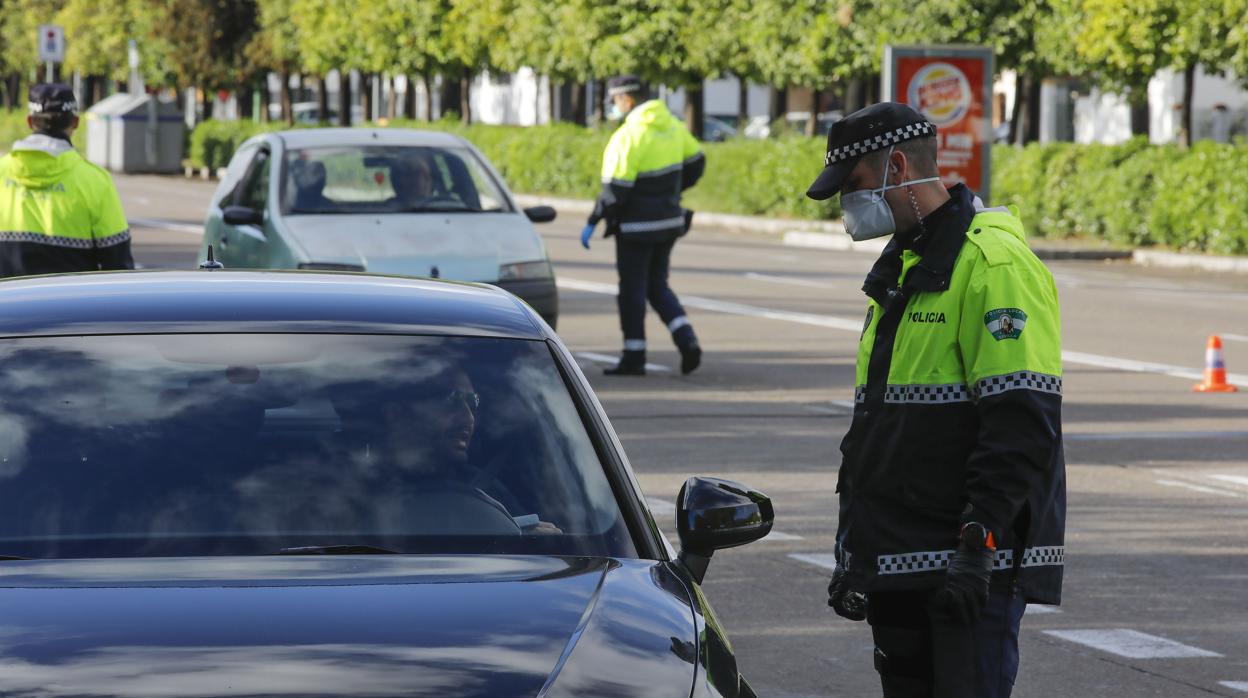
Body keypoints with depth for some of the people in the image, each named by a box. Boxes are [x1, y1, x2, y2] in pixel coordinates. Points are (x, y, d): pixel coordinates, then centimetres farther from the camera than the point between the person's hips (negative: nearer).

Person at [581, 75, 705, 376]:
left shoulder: (629, 136, -19)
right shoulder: (671, 125, 5)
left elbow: (616, 190, -21)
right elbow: (695, 162, 16)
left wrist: (592, 223, -13)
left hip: (637, 227, -7)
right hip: (669, 221, 7)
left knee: (632, 289, 4)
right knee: (658, 287, 17)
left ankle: (633, 357, 9)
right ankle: (687, 341, 0)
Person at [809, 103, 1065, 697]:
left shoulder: (994, 262, -13)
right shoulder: (898, 268, 19)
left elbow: (1022, 425, -20)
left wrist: (979, 542, -24)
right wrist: (851, 544, 22)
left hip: (976, 564, -9)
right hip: (897, 563, 9)